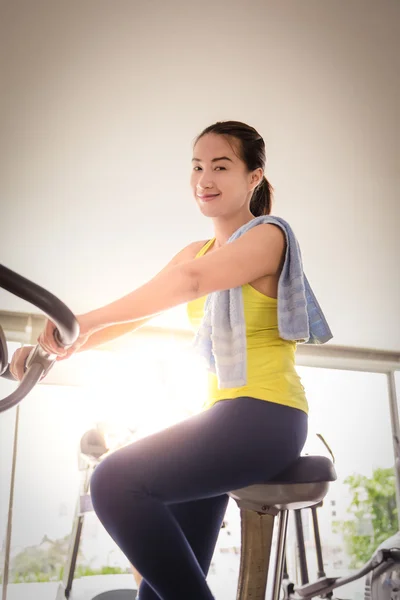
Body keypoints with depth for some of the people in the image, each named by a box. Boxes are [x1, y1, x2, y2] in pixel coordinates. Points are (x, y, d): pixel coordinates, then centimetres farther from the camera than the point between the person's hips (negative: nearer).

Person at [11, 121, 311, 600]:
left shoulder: (267, 236, -6)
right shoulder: (196, 252, 18)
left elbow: (192, 281, -24)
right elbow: (135, 311, 9)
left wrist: (87, 320, -32)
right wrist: (50, 350, -5)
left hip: (267, 415, -8)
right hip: (224, 413, 8)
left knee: (116, 481, -23)